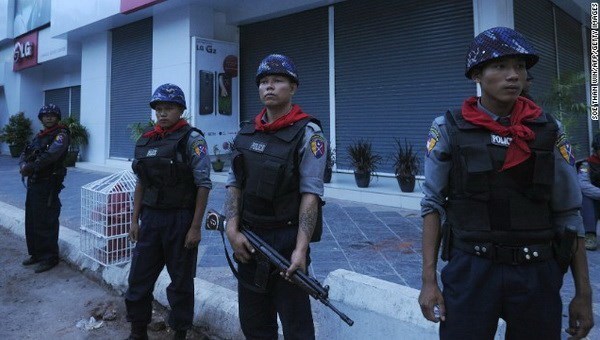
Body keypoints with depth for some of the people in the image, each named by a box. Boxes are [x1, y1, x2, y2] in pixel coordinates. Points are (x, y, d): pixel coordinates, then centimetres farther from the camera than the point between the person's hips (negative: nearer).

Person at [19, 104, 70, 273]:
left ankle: (49, 258, 6)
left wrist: (31, 167, -21)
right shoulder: (39, 136, 17)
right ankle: (36, 253, 29)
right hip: (33, 183, 9)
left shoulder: (61, 134, -9)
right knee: (31, 221, 16)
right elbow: (24, 154, 10)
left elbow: (51, 155, -24)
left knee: (46, 223, -5)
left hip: (48, 184, -9)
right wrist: (23, 165, -11)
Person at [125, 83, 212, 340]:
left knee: (181, 281, 9)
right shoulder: (146, 141, 8)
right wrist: (135, 219, 10)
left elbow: (203, 185, -12)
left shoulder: (192, 139, -9)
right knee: (139, 278, 12)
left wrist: (195, 227, -14)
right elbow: (141, 184, 14)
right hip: (150, 219, 5)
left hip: (180, 219, -5)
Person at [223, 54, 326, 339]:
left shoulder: (307, 133, -9)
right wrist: (233, 231, -5)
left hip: (287, 239, -5)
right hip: (248, 239, 6)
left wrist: (301, 249, -23)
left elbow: (310, 194, -16)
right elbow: (234, 185, 8)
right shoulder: (246, 133, 9)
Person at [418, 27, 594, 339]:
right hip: (470, 271, -2)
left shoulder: (549, 131, 1)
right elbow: (434, 205, -2)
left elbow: (568, 215, 5)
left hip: (537, 275, 3)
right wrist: (429, 281, -6)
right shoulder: (448, 129, -5)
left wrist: (583, 293, 4)